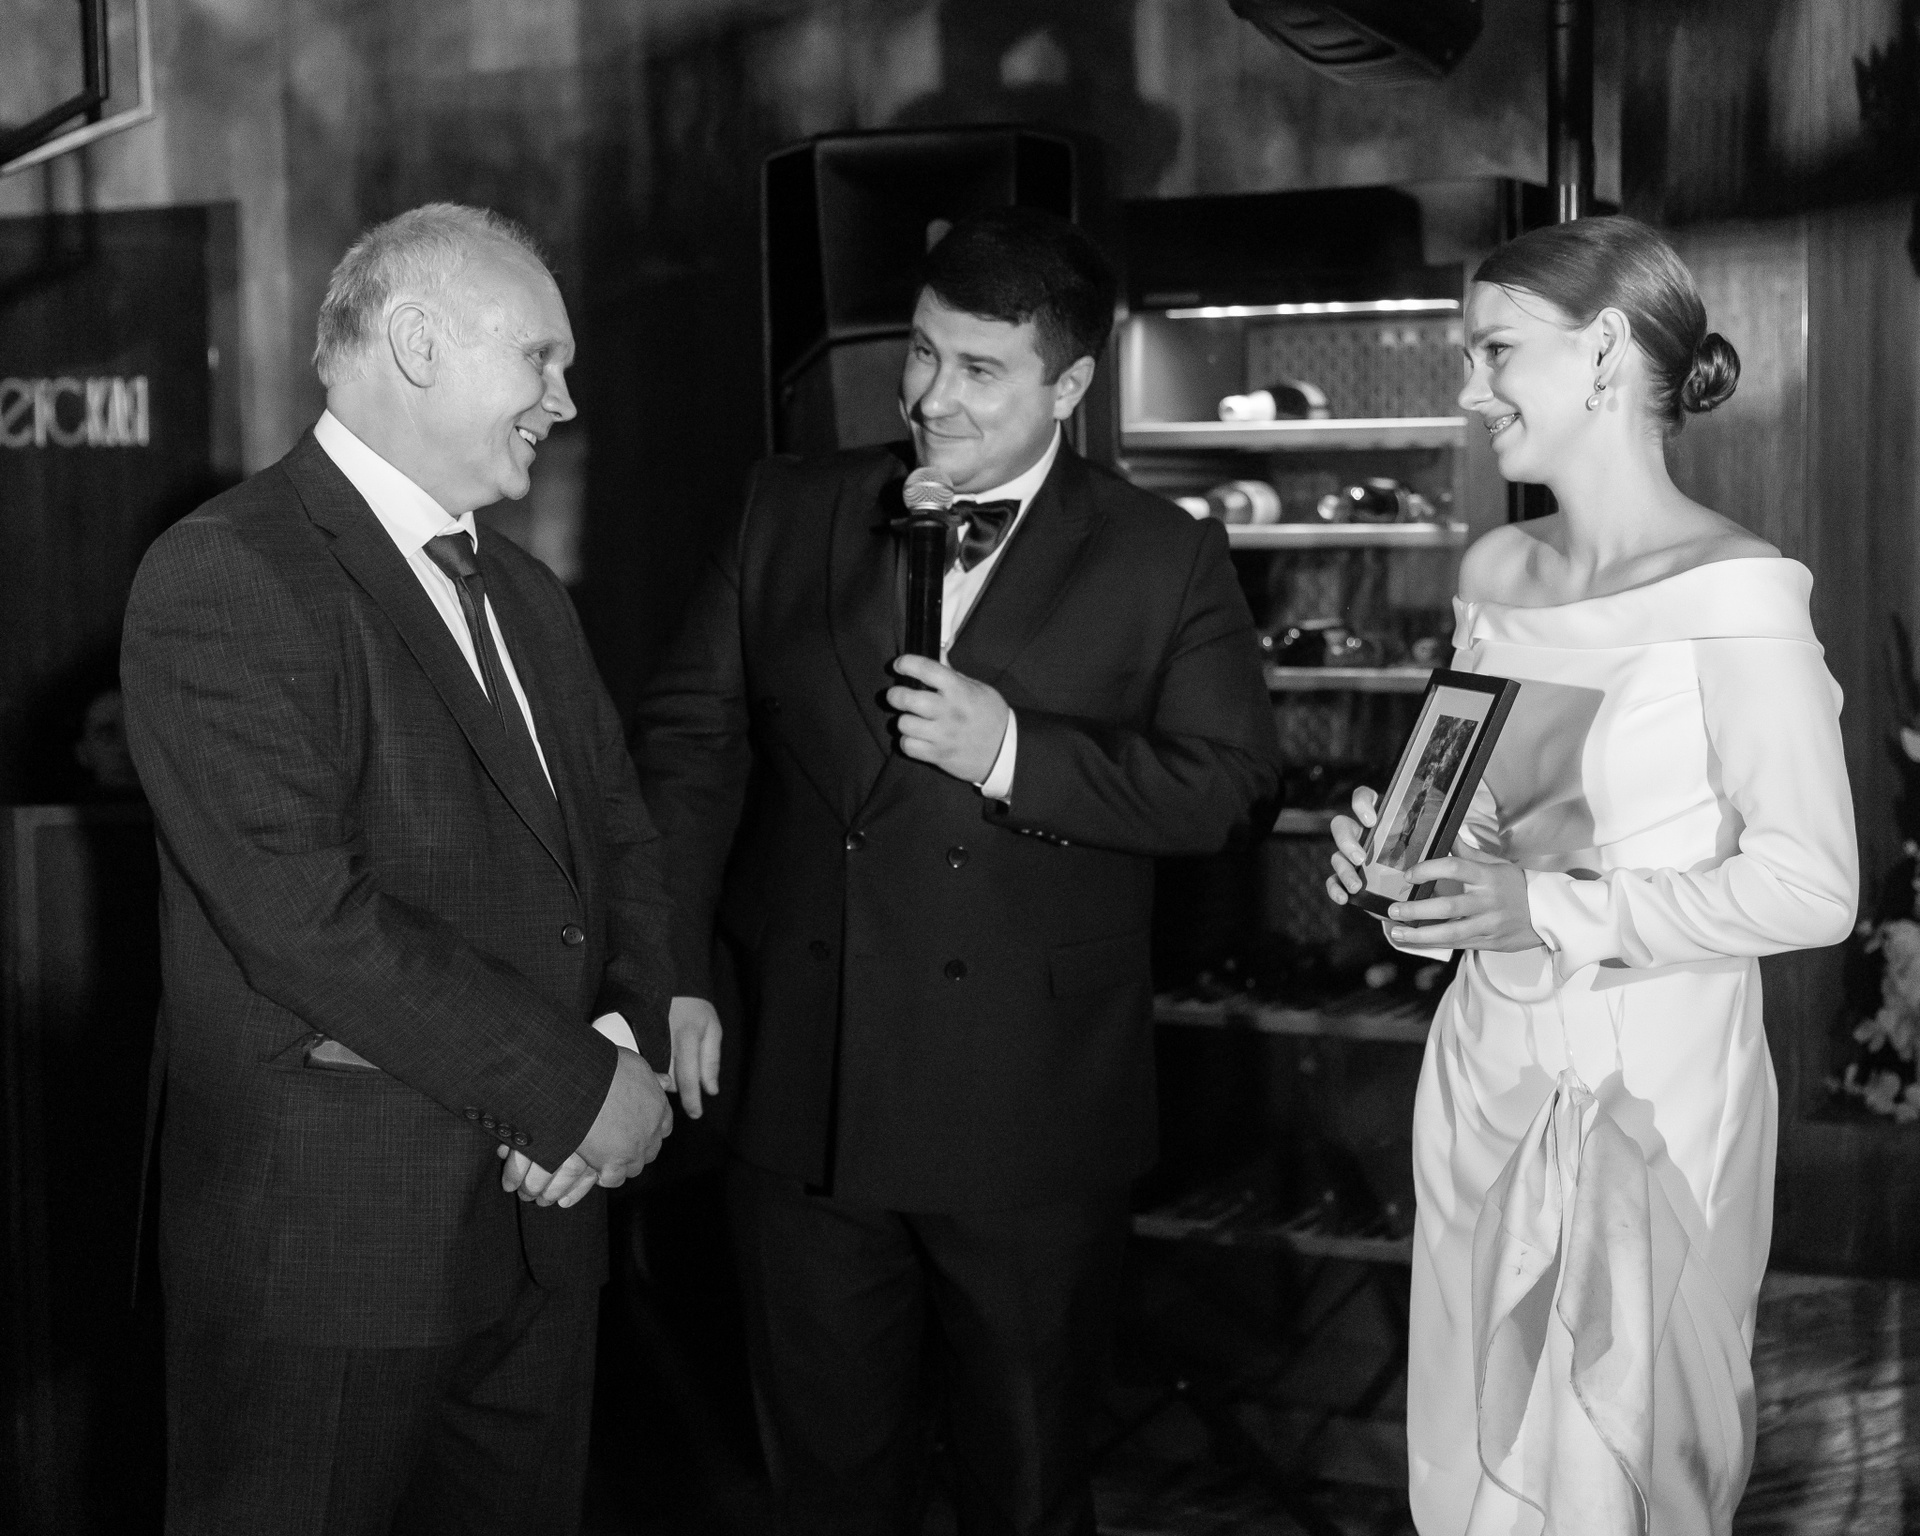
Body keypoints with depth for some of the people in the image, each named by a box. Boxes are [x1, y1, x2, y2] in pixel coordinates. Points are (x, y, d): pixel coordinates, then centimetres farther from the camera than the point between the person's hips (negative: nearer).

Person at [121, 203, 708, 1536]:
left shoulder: (528, 598, 16)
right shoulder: (223, 578, -12)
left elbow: (623, 839, 15)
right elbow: (304, 909, -21)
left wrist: (628, 1041, -6)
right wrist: (574, 1090, -17)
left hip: (542, 1222, 7)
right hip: (329, 1243, -7)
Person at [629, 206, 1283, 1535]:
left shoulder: (1164, 558, -1)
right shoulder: (792, 512, 6)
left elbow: (1227, 780, -7)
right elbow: (693, 735, 5)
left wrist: (1016, 755, -18)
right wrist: (668, 986, -4)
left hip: (1034, 1127, -2)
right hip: (806, 1108, 2)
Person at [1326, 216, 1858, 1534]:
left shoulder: (1735, 597, -15)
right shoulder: (1497, 573, 7)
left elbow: (1813, 888, -17)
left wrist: (1557, 912, -22)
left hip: (1650, 1092, -6)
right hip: (1486, 1069, 6)